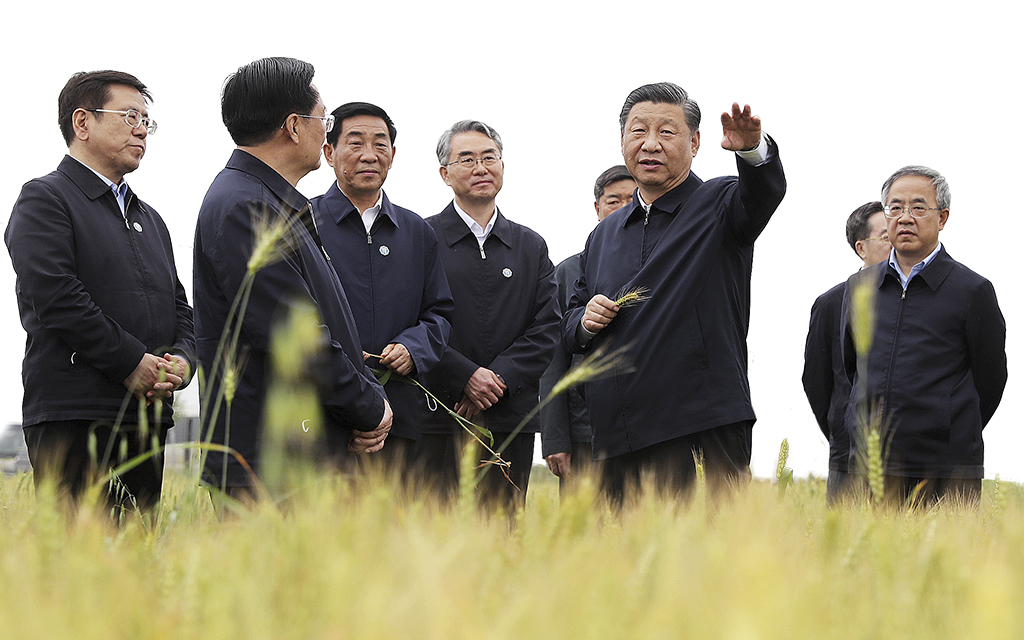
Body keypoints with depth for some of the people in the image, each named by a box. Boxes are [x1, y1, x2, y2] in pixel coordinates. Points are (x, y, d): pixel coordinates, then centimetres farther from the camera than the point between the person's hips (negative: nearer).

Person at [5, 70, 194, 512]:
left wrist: (182, 360, -1)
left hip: (147, 420, 8)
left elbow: (177, 306, 22)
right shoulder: (44, 199, -1)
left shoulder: (149, 218, 25)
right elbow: (55, 296, -13)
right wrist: (132, 363, -13)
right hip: (73, 421, -8)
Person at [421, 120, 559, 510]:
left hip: (511, 420, 3)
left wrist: (499, 378, -7)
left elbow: (546, 329, 7)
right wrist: (466, 376, -13)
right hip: (437, 421, -3)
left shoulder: (531, 247, 16)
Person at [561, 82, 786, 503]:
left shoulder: (719, 205, 5)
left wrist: (752, 149, -41)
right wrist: (584, 321, 3)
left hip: (705, 434, -5)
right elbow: (569, 333, 27)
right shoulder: (603, 236, 21)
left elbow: (764, 192, -19)